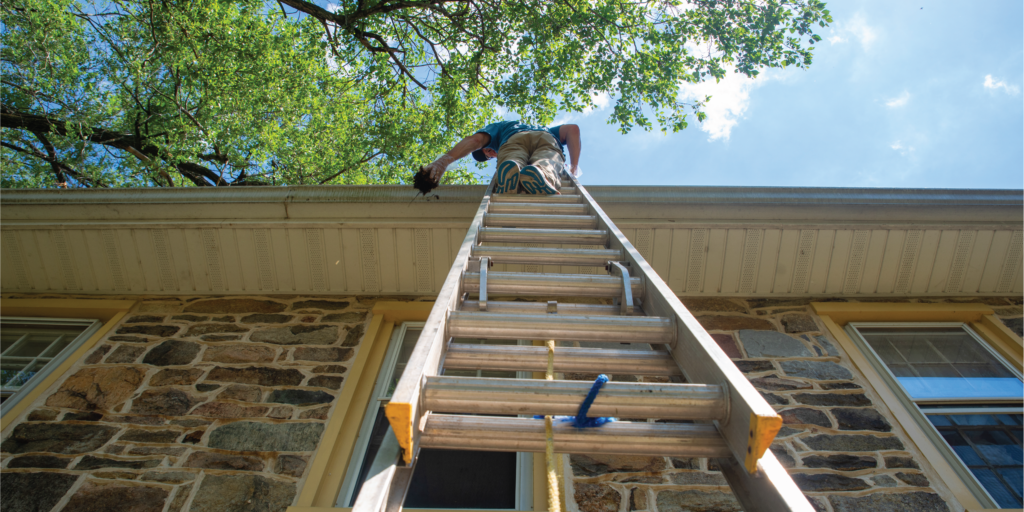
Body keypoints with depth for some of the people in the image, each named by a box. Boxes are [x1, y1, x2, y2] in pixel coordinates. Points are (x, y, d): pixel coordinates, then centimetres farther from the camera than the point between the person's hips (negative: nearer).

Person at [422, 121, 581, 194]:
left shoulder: (496, 127, 38)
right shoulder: (544, 130, 48)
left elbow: (476, 139, 13)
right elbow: (572, 129, 28)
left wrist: (445, 160, 0)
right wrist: (573, 169, 25)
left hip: (513, 141, -2)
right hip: (547, 141, 2)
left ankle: (509, 170, -56)